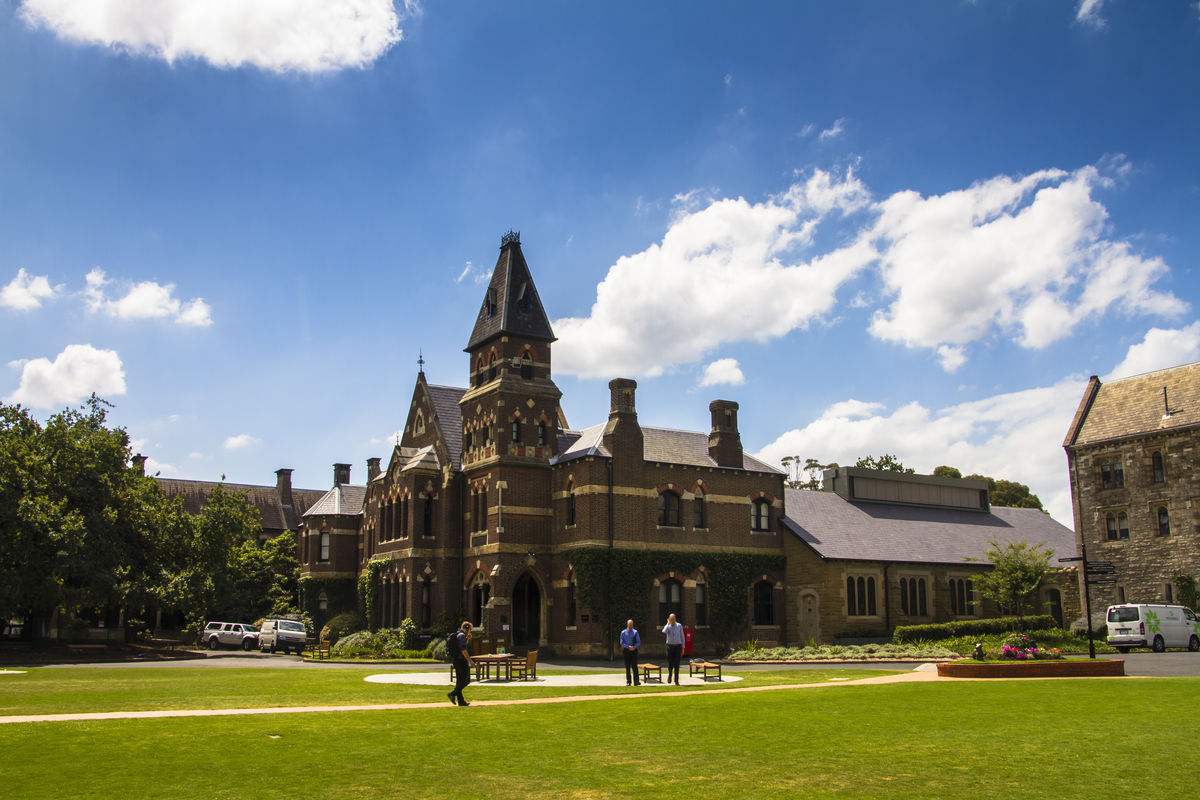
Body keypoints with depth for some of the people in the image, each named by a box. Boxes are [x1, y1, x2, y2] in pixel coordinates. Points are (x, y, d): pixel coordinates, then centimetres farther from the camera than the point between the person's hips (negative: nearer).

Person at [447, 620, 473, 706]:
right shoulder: (462, 635, -13)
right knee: (466, 680, -7)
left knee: (460, 681, 11)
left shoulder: (456, 635, 18)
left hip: (455, 660, 10)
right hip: (461, 660, -10)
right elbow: (463, 650, -20)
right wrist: (470, 660, -18)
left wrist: (467, 639, 20)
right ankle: (453, 694, -13)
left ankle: (461, 701, 12)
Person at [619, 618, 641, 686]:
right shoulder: (623, 632, 4)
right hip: (626, 650, 1)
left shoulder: (635, 632, 2)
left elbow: (638, 642, 3)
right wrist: (628, 647, -13)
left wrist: (634, 647, -15)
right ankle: (628, 681, 12)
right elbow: (622, 643, 1)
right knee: (627, 666, 4)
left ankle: (636, 681, -5)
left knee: (634, 666, -6)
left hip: (634, 650, -1)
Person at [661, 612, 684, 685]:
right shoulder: (667, 626, 1)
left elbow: (682, 637, 9)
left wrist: (683, 647, 5)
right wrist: (668, 623, -13)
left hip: (678, 646, 0)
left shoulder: (679, 626, 5)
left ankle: (676, 681, 0)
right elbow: (664, 632, -22)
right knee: (670, 663, 3)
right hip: (670, 646, 0)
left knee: (676, 664, -3)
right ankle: (670, 675, 32)